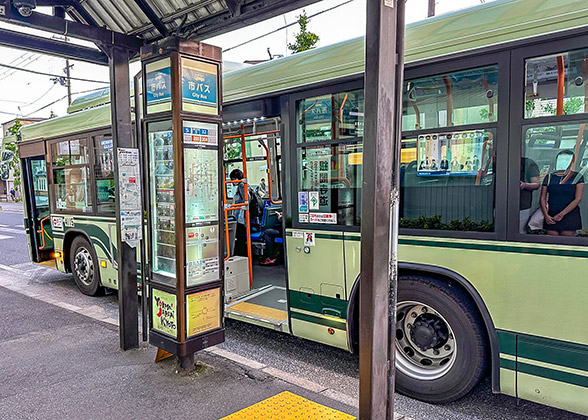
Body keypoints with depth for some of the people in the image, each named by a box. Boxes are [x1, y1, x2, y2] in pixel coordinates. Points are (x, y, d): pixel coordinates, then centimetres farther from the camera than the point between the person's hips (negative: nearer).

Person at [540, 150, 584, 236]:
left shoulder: (578, 177, 4)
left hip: (570, 215, -2)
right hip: (551, 217, 2)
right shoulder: (549, 177, 10)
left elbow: (578, 199, -4)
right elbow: (542, 198, 7)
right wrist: (546, 215, -6)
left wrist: (562, 214, -11)